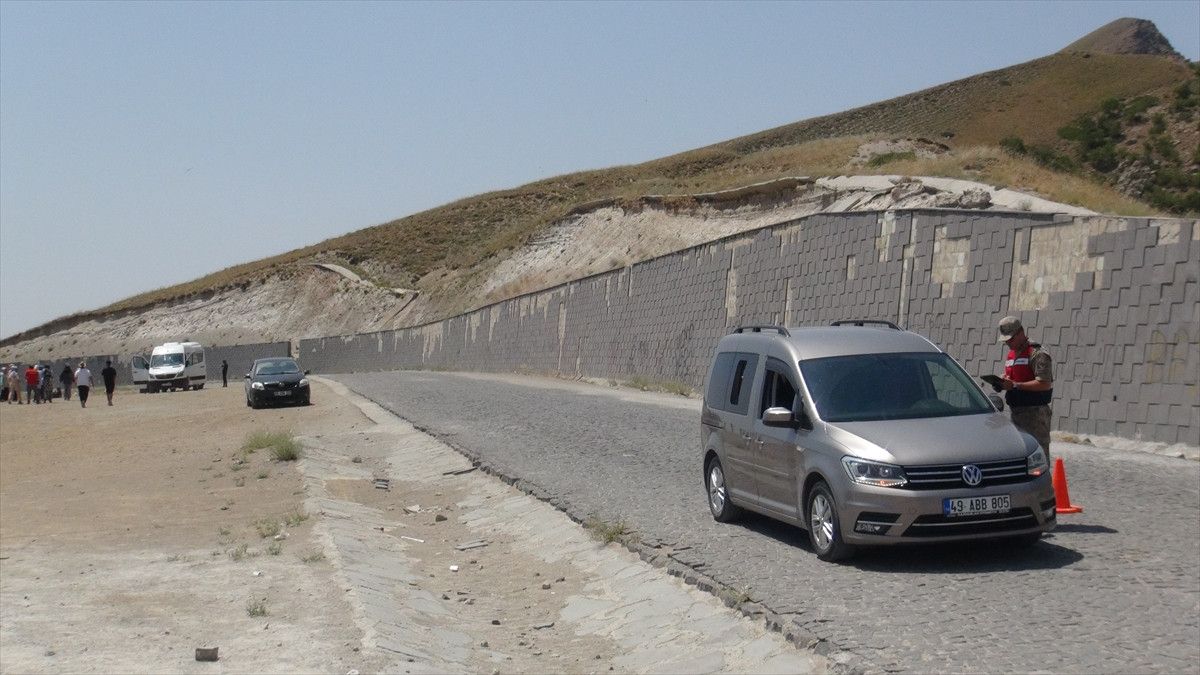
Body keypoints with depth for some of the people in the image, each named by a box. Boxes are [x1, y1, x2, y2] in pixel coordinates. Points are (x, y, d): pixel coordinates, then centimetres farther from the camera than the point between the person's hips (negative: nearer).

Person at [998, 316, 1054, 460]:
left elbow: (1044, 384, -21)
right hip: (1016, 412, 9)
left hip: (1035, 412, -9)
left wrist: (1015, 385, -22)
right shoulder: (1011, 355, 18)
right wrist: (1001, 383, 3)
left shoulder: (1037, 354, -11)